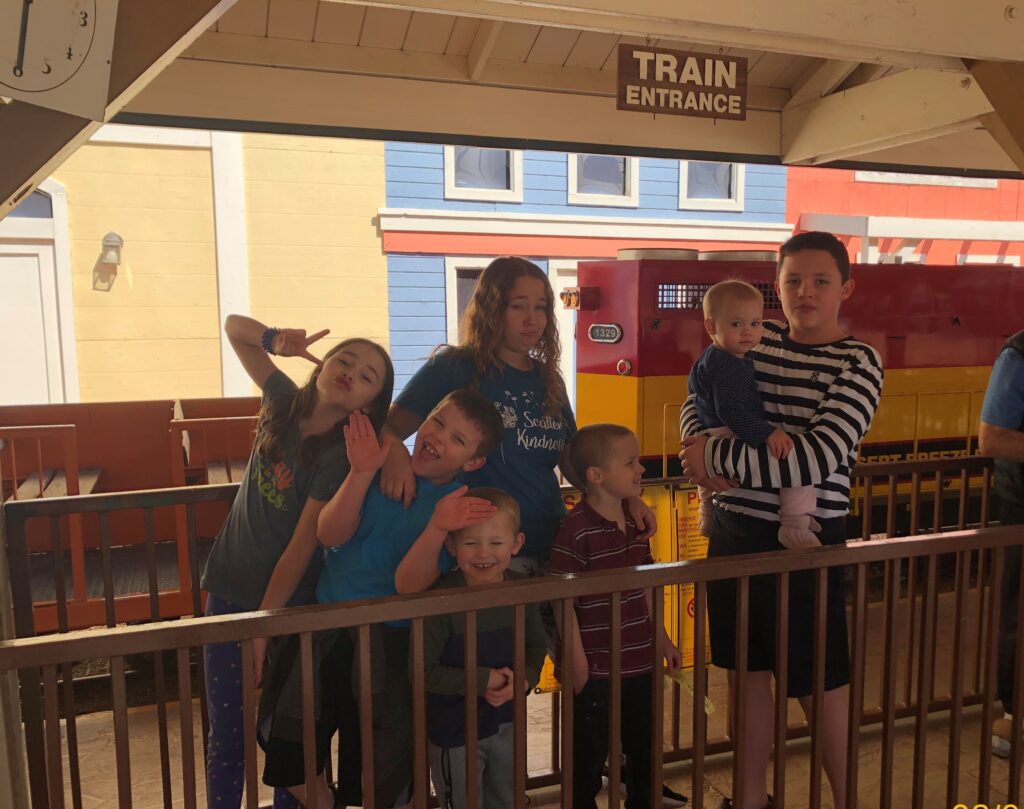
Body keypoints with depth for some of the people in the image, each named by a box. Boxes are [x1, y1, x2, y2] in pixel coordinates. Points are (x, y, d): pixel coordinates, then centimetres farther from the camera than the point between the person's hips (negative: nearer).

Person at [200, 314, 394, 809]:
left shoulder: (344, 457, -20)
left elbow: (302, 545, -19)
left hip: (288, 603, -4)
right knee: (226, 734, 15)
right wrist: (275, 340, -17)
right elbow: (234, 326, 3)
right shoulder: (285, 400, -6)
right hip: (228, 593, 5)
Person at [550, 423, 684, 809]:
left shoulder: (636, 521, 4)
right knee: (589, 759, 12)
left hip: (639, 663, 7)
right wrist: (578, 663, -16)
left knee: (644, 751, 22)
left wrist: (661, 640, 16)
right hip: (597, 669, -7)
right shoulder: (576, 529, -20)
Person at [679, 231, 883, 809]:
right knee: (748, 671, 17)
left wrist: (715, 457, -17)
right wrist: (700, 448, -9)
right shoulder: (754, 340, 5)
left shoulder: (859, 363, -10)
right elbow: (697, 400, 13)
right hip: (734, 530, 5)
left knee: (822, 684, 9)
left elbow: (816, 459, -22)